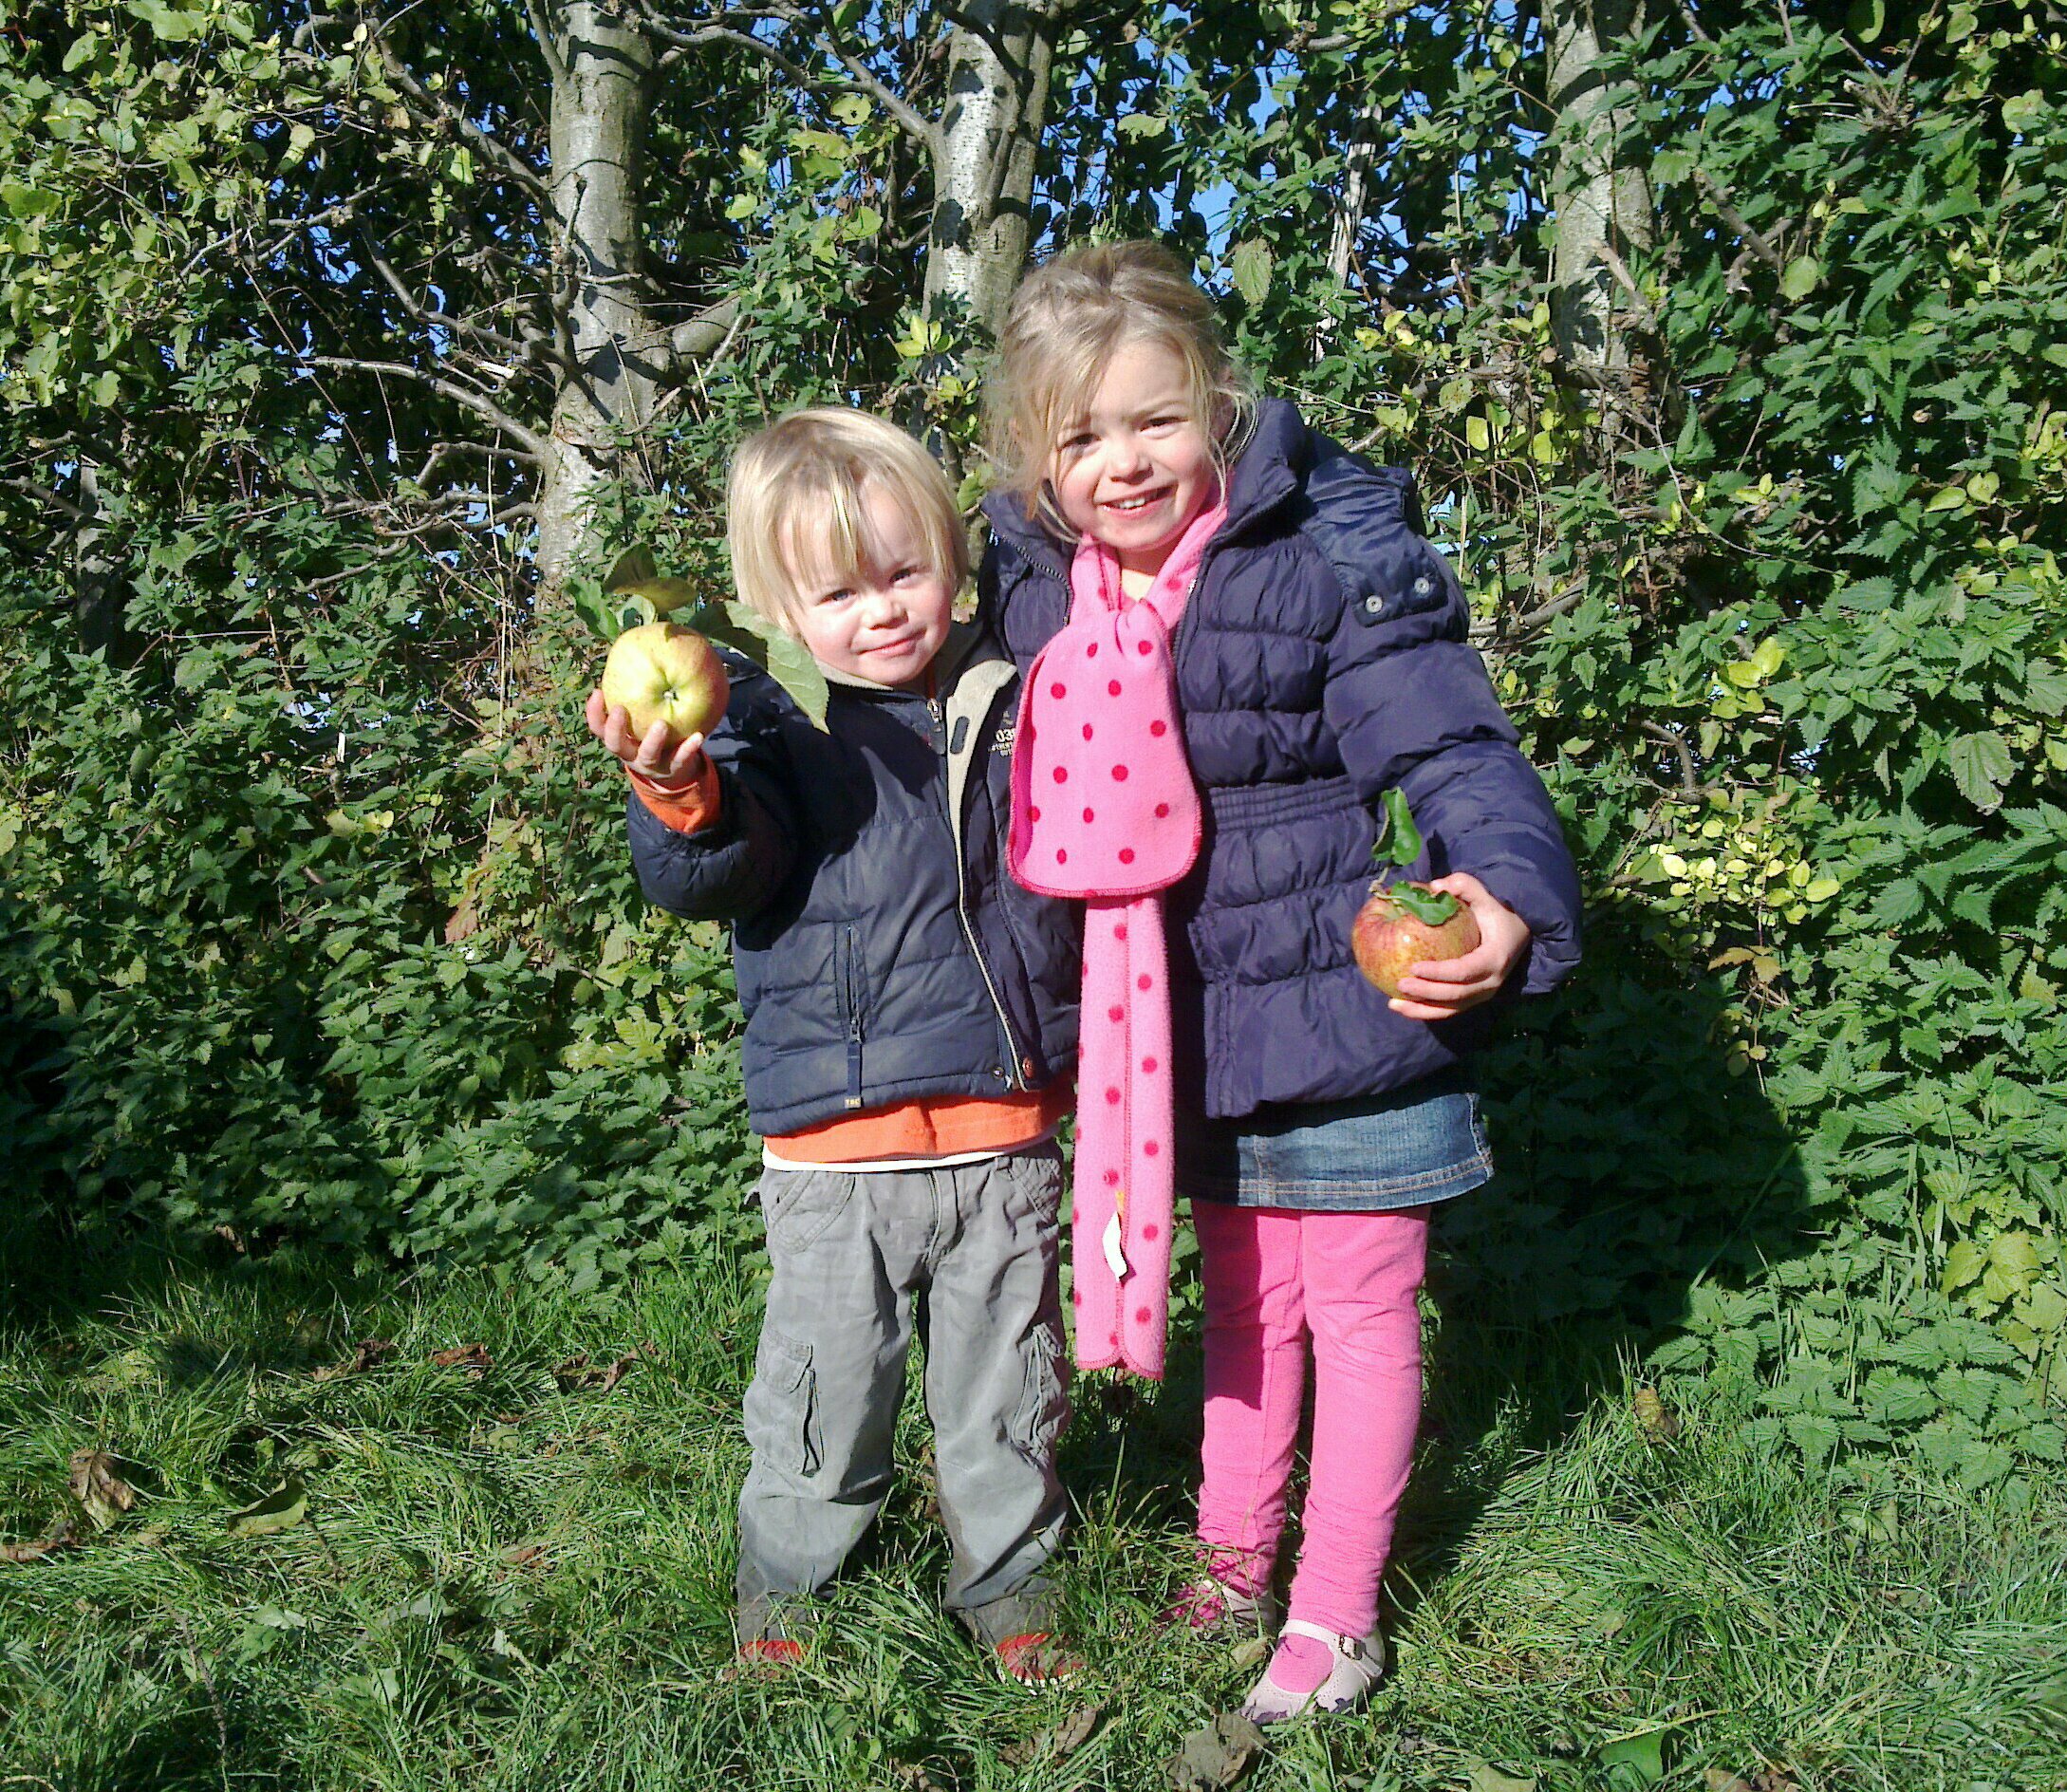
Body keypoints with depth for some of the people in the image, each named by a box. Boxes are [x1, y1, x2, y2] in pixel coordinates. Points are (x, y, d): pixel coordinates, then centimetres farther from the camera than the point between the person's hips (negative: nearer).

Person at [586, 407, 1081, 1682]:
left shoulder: (1014, 705, 4)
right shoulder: (775, 724, -5)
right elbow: (708, 875, -19)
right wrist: (679, 800, -39)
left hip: (1008, 1140, 3)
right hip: (840, 1155, -2)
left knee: (1006, 1382, 17)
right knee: (827, 1379, 12)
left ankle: (1009, 1576, 38)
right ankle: (785, 1571, 37)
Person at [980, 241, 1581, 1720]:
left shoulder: (1333, 565, -17)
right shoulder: (1036, 588, 1)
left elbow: (1452, 749, -21)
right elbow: (1033, 793, 16)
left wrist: (1509, 894, -40)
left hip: (1346, 1020, -5)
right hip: (1188, 1038, 5)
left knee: (1360, 1315, 10)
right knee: (1245, 1306, 22)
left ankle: (1336, 1612, 28)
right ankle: (1232, 1559, 41)